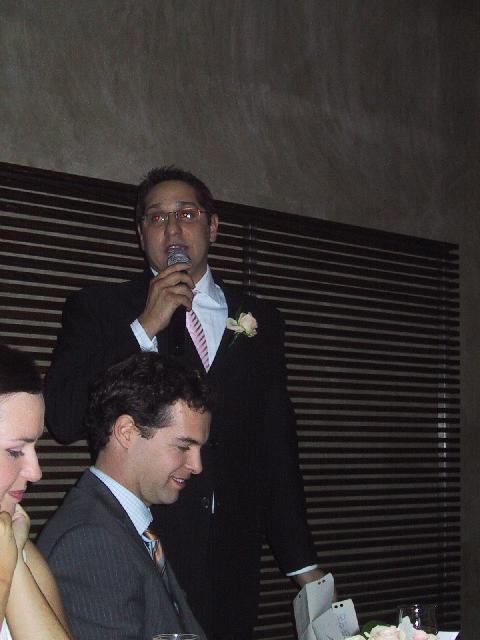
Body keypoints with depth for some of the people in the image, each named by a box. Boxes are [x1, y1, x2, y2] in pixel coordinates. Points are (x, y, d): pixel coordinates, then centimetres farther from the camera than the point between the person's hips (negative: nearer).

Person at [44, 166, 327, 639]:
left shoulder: (258, 319, 12)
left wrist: (302, 563, 11)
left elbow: (277, 448, 13)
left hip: (232, 564, 3)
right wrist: (146, 327, -12)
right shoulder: (96, 309, 4)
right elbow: (62, 420, -10)